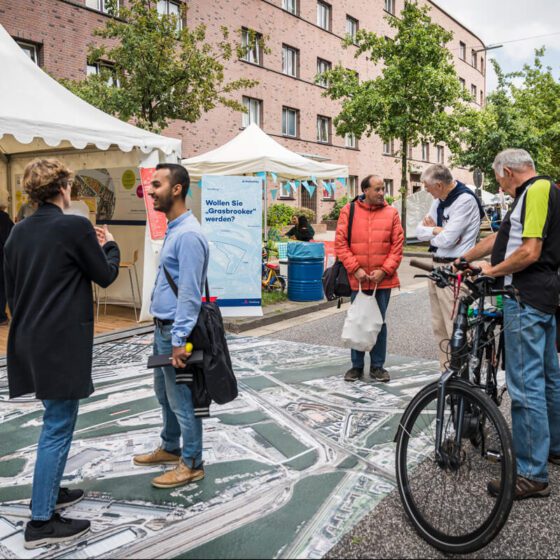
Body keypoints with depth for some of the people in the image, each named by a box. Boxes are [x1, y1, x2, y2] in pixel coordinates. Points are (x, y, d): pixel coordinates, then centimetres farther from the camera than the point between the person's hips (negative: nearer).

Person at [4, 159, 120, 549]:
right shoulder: (75, 227, -13)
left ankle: (50, 492, 35)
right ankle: (41, 521, 7)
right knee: (58, 427, 0)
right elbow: (106, 275, -3)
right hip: (63, 341, -8)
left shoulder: (19, 232, 8)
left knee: (56, 421, 23)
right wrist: (110, 246, 15)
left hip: (30, 339, 8)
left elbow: (11, 289, 14)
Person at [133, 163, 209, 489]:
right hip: (163, 327, 10)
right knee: (164, 392, 22)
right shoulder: (173, 230, 11)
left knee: (182, 399, 2)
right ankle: (170, 448, 39)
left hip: (175, 330, -10)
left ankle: (192, 465, 17)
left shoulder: (188, 234, -20)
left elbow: (190, 292, -24)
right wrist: (165, 332, 19)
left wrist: (179, 340, -24)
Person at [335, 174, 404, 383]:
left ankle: (377, 366, 20)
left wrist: (384, 270, -9)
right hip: (357, 279, 0)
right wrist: (356, 269, -11)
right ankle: (357, 365, 22)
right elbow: (340, 244, -4)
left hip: (382, 279, 1)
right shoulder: (349, 211, 0)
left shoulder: (391, 213, 2)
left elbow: (397, 246, 0)